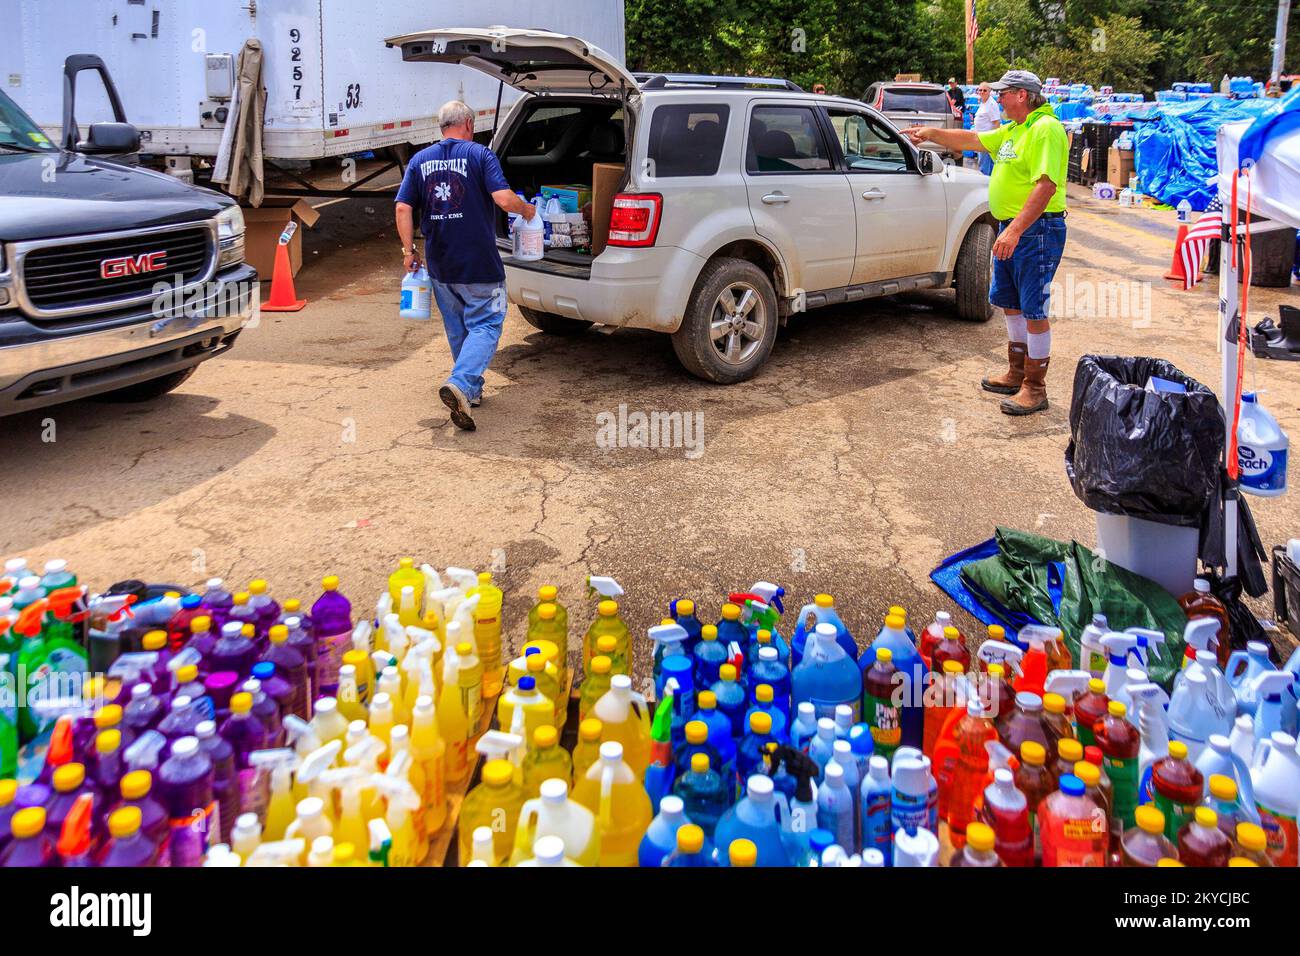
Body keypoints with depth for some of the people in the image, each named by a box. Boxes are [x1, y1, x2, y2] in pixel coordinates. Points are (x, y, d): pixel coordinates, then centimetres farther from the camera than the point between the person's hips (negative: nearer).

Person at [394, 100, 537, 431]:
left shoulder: (419, 160, 8)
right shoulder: (480, 154, -6)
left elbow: (403, 208, 1)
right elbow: (504, 198, -17)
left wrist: (409, 251, 7)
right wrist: (526, 209, 3)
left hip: (439, 265, 5)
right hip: (479, 264, -5)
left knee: (457, 330, 19)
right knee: (485, 326, 1)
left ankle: (472, 390, 29)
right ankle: (460, 384, -21)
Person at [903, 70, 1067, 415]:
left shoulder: (1046, 129, -16)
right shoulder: (1011, 130, 14)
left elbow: (1046, 185, -25)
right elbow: (972, 140, 27)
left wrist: (1015, 230, -31)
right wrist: (932, 134, 22)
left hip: (1036, 231, -10)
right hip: (1010, 229, 10)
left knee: (1033, 311, -5)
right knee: (1010, 304, 18)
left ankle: (1035, 389, 3)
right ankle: (1017, 373, 32)